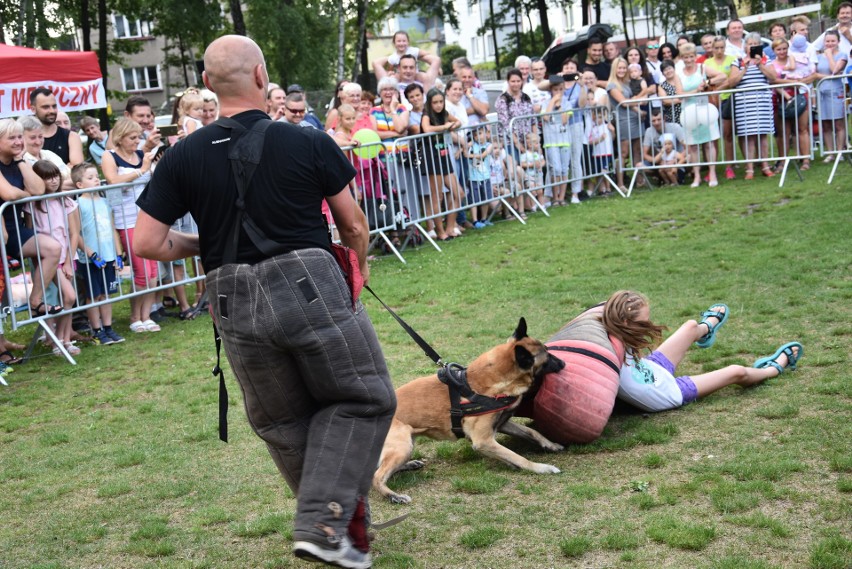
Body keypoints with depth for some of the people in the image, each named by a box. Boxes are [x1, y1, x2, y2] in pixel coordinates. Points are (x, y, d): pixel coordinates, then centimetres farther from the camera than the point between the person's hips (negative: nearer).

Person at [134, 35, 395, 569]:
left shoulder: (184, 156, 2)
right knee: (362, 401, 13)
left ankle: (346, 520, 28)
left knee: (282, 424, 20)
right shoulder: (310, 144, -2)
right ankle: (325, 524, 1)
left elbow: (147, 242, 1)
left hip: (236, 304, 3)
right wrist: (361, 262, 29)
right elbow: (354, 226, 8)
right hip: (311, 285, -3)